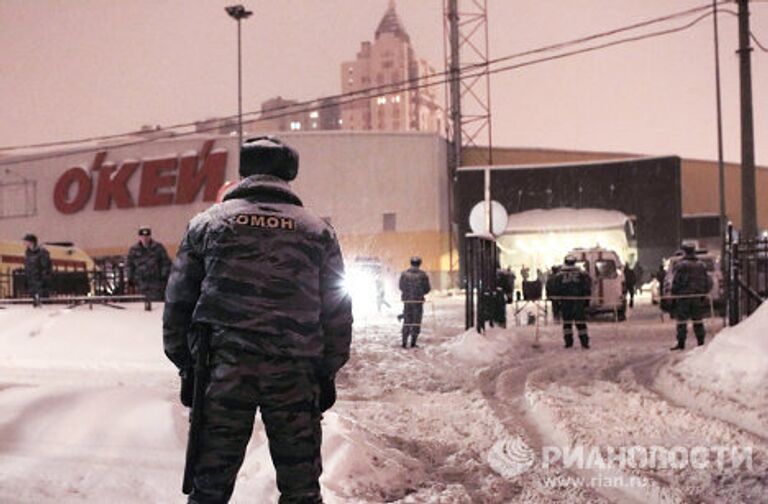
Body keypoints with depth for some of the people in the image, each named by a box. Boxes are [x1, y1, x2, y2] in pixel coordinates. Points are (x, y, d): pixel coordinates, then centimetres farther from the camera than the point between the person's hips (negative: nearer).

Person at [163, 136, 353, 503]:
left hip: (224, 368, 0)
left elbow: (178, 301, 5)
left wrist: (186, 366, 12)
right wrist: (328, 373, 15)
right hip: (295, 373, 1)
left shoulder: (208, 223, 7)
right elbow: (336, 310, 8)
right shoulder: (319, 231, 9)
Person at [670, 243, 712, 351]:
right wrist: (703, 293, 20)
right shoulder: (701, 265, 10)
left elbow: (675, 281, -13)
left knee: (681, 320, -3)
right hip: (697, 297, 5)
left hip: (683, 296, -5)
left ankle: (681, 343, -5)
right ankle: (701, 341, 14)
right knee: (697, 319, 13)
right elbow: (708, 281, 14)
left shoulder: (680, 265, -9)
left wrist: (673, 294, -4)